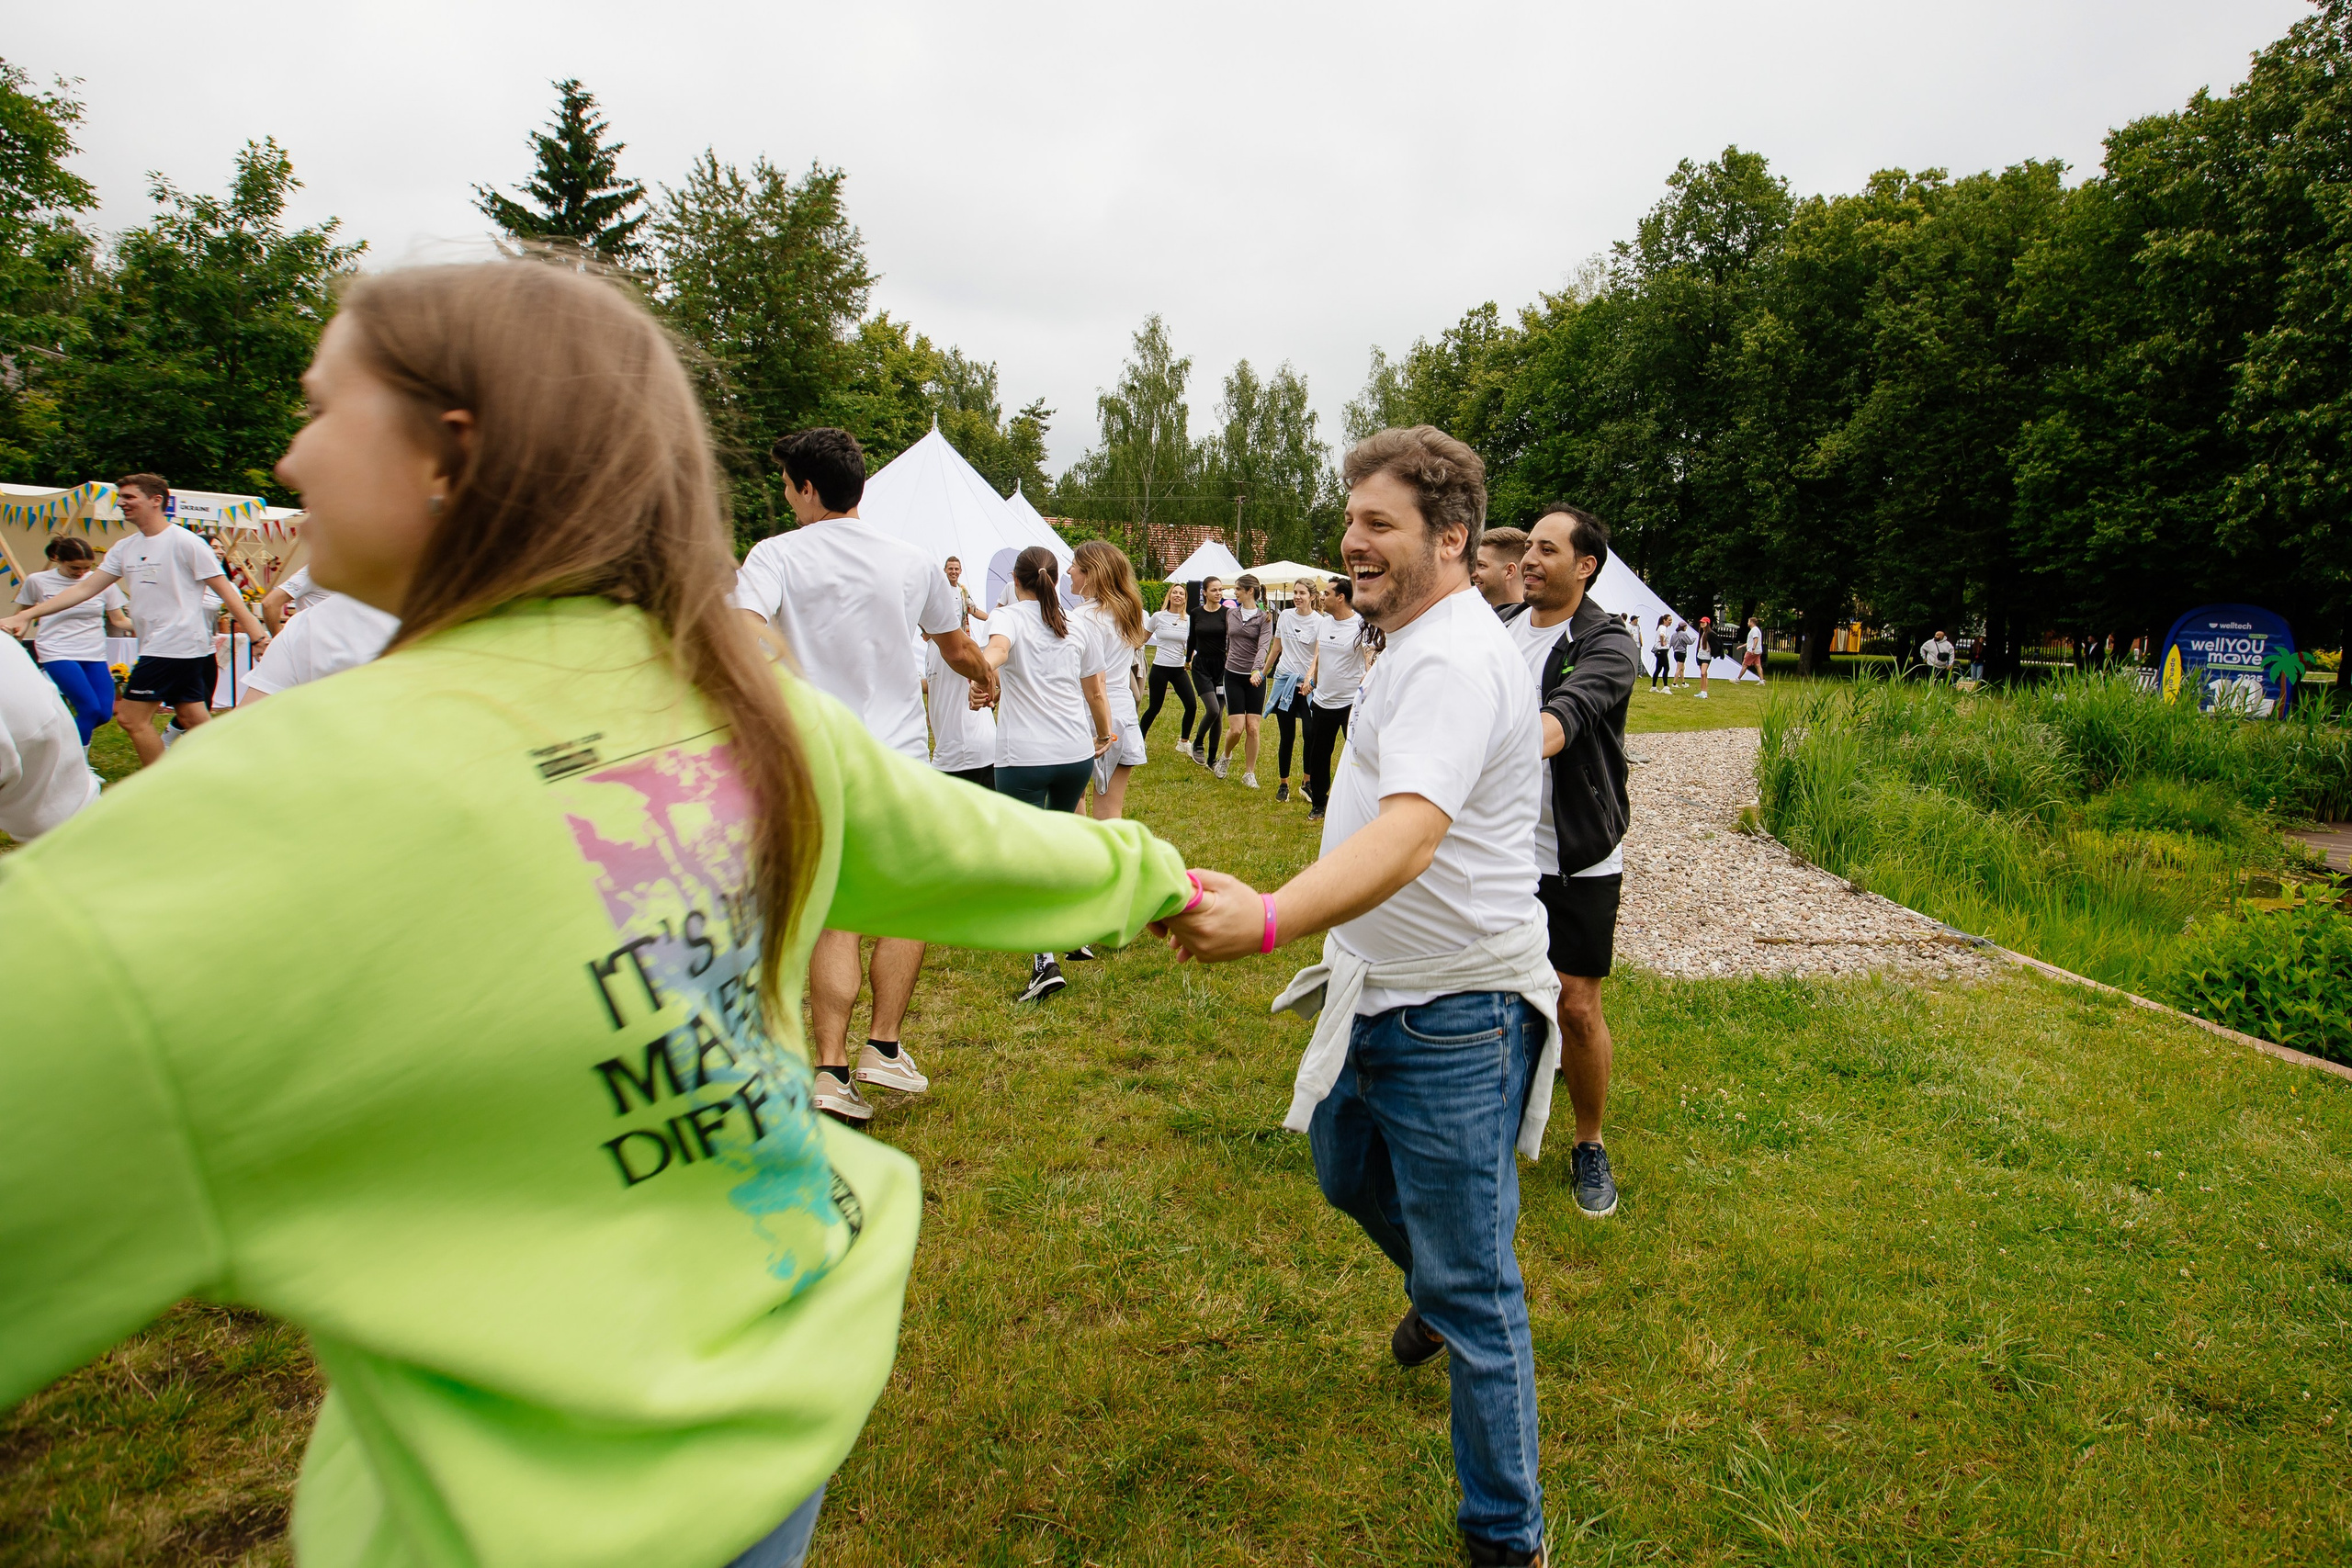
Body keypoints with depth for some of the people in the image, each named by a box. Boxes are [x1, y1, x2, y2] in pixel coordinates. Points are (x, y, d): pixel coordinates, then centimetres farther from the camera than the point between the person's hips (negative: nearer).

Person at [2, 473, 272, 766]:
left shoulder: (185, 542, -9)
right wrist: (27, 614, 7)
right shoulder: (125, 549, 13)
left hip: (177, 642, -8)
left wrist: (257, 635, -17)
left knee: (133, 718, -6)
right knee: (194, 719, 8)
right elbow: (84, 588, 14)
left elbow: (226, 591, -11)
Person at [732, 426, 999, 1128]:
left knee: (834, 918, 7)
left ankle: (831, 1068, 6)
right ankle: (884, 1044, 14)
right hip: (900, 761, 1)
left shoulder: (776, 555, -3)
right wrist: (988, 680, 38)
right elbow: (959, 649, 19)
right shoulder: (912, 562, 6)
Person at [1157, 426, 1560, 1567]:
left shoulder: (1453, 662, -23)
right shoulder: (1420, 643, 12)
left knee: (1472, 1290, 2)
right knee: (1348, 1175, 29)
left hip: (1454, 1018, -10)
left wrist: (1269, 918, -55)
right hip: (1379, 994, 10)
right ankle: (1439, 1288, 59)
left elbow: (1410, 831, -40)